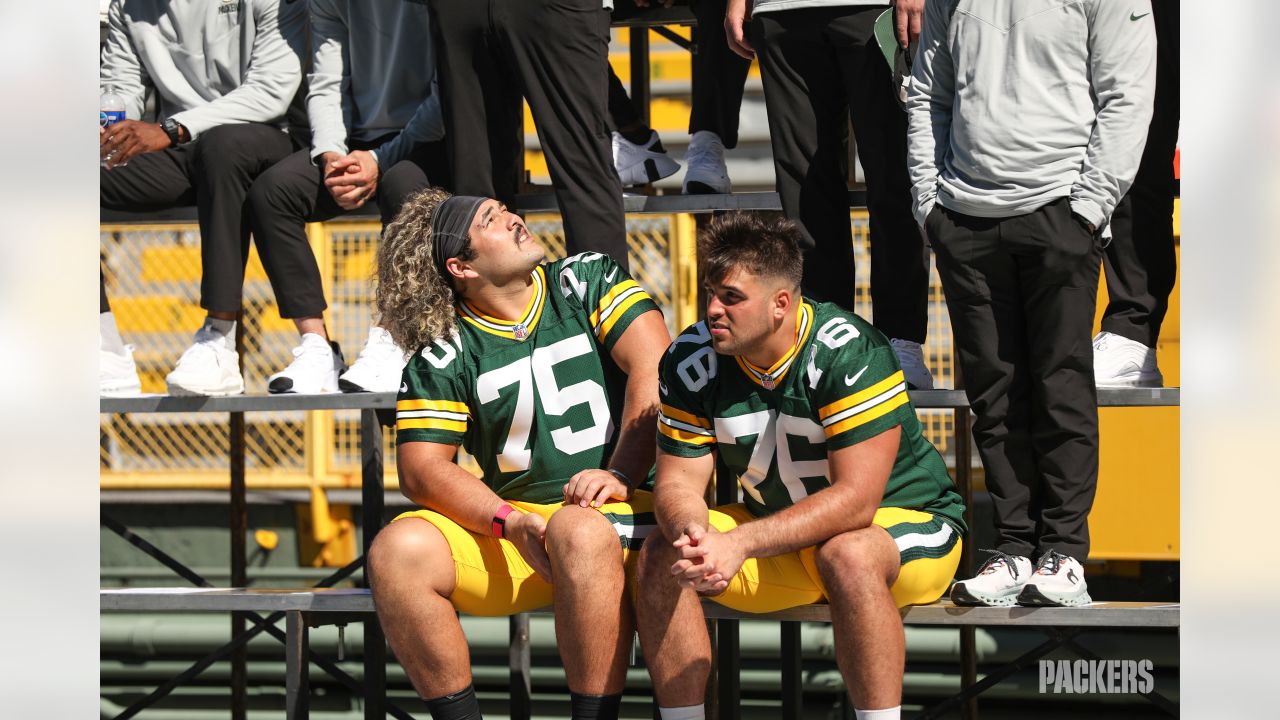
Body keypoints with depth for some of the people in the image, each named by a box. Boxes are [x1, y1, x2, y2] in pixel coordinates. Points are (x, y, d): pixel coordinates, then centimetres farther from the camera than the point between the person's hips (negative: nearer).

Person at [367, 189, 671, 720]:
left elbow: (653, 370, -6)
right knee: (398, 549, -23)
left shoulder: (588, 280, 6)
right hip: (510, 526, 2)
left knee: (578, 531, -38)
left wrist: (622, 475, -19)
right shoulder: (443, 354, 6)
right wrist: (510, 522, -18)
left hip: (622, 511, -2)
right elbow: (420, 468, -2)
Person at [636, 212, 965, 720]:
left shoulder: (850, 353, -26)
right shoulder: (691, 360, -9)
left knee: (848, 555, -39)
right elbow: (679, 482, -8)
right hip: (777, 534, 5)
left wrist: (740, 543, -37)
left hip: (906, 523, -5)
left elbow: (856, 500, -30)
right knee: (662, 555, -17)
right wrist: (694, 536, -33)